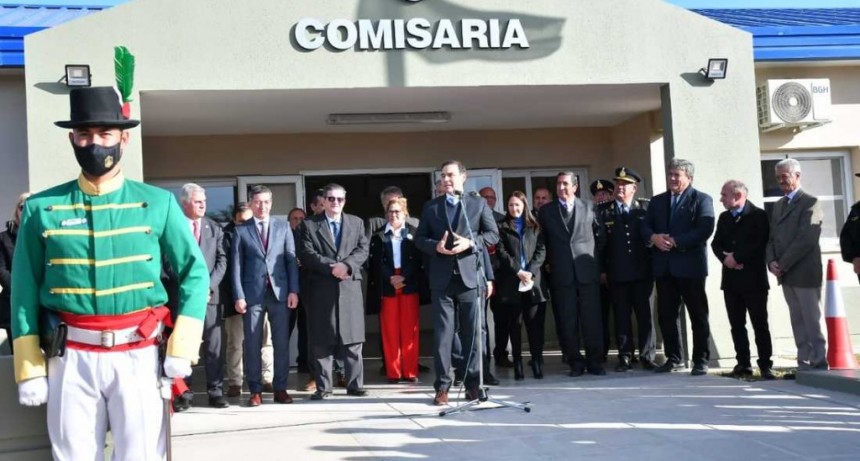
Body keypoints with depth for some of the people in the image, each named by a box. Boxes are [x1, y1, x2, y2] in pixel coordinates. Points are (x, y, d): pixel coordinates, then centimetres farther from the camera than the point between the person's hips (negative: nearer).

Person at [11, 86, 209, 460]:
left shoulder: (158, 204, 2)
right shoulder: (41, 208, 4)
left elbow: (195, 273, 4)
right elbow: (25, 289, 5)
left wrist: (181, 347, -6)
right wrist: (29, 368, 1)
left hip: (138, 355, -1)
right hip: (70, 359, 1)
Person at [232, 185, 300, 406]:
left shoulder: (283, 226, 9)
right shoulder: (241, 230, 5)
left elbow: (291, 259, 5)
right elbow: (237, 265, 2)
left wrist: (293, 290, -3)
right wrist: (238, 296, -6)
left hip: (280, 292, 1)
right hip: (252, 293, -1)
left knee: (281, 342, 4)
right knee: (253, 344, 2)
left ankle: (280, 388, 12)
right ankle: (255, 390, 9)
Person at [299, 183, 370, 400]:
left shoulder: (357, 223, 15)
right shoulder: (309, 224, 7)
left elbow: (362, 250, 3)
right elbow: (307, 254, -4)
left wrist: (346, 265, -14)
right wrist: (331, 267, -15)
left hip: (350, 287, 2)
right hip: (321, 288, -1)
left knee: (353, 340, 2)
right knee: (321, 341, 1)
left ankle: (355, 385, 8)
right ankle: (323, 387, 7)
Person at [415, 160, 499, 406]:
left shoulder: (479, 203, 8)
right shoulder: (430, 207, 12)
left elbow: (493, 234, 4)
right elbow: (419, 238, 9)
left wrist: (470, 243, -13)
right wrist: (435, 246, -11)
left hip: (470, 275, -1)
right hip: (441, 278, 1)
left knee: (472, 333, 3)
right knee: (442, 333, 0)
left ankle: (472, 383, 12)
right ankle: (442, 385, 4)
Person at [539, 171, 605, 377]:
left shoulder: (588, 208, 10)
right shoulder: (546, 211, 10)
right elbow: (542, 240, 11)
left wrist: (597, 262, 9)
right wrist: (550, 262, 5)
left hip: (587, 270, 0)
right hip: (561, 273, 0)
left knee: (592, 318, -2)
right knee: (567, 320, 0)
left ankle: (595, 361, 6)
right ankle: (575, 362, 8)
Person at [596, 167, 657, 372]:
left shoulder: (646, 208, 5)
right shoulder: (603, 211, 4)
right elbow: (599, 242, 2)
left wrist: (653, 265, 0)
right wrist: (602, 270, -3)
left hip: (642, 272, 0)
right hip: (617, 274, 0)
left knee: (644, 314, 3)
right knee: (621, 316, 5)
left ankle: (647, 357, 9)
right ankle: (625, 357, 11)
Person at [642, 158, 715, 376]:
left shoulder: (702, 200, -1)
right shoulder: (657, 201, 16)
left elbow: (705, 229, -13)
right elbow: (645, 226, 10)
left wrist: (675, 241, -18)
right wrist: (654, 237, -12)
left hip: (690, 266, -5)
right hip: (664, 266, 5)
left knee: (698, 315, 2)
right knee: (666, 315, 7)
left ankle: (701, 360, 9)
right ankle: (673, 358, 17)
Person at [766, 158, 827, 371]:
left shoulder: (810, 202, -7)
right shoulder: (778, 205, 18)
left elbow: (806, 239, -17)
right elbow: (772, 238, 15)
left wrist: (783, 264, -15)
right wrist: (772, 262, -3)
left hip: (805, 273, -7)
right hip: (786, 274, 7)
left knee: (811, 322, -4)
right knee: (798, 322, 9)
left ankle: (819, 365, 1)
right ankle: (804, 365, 13)